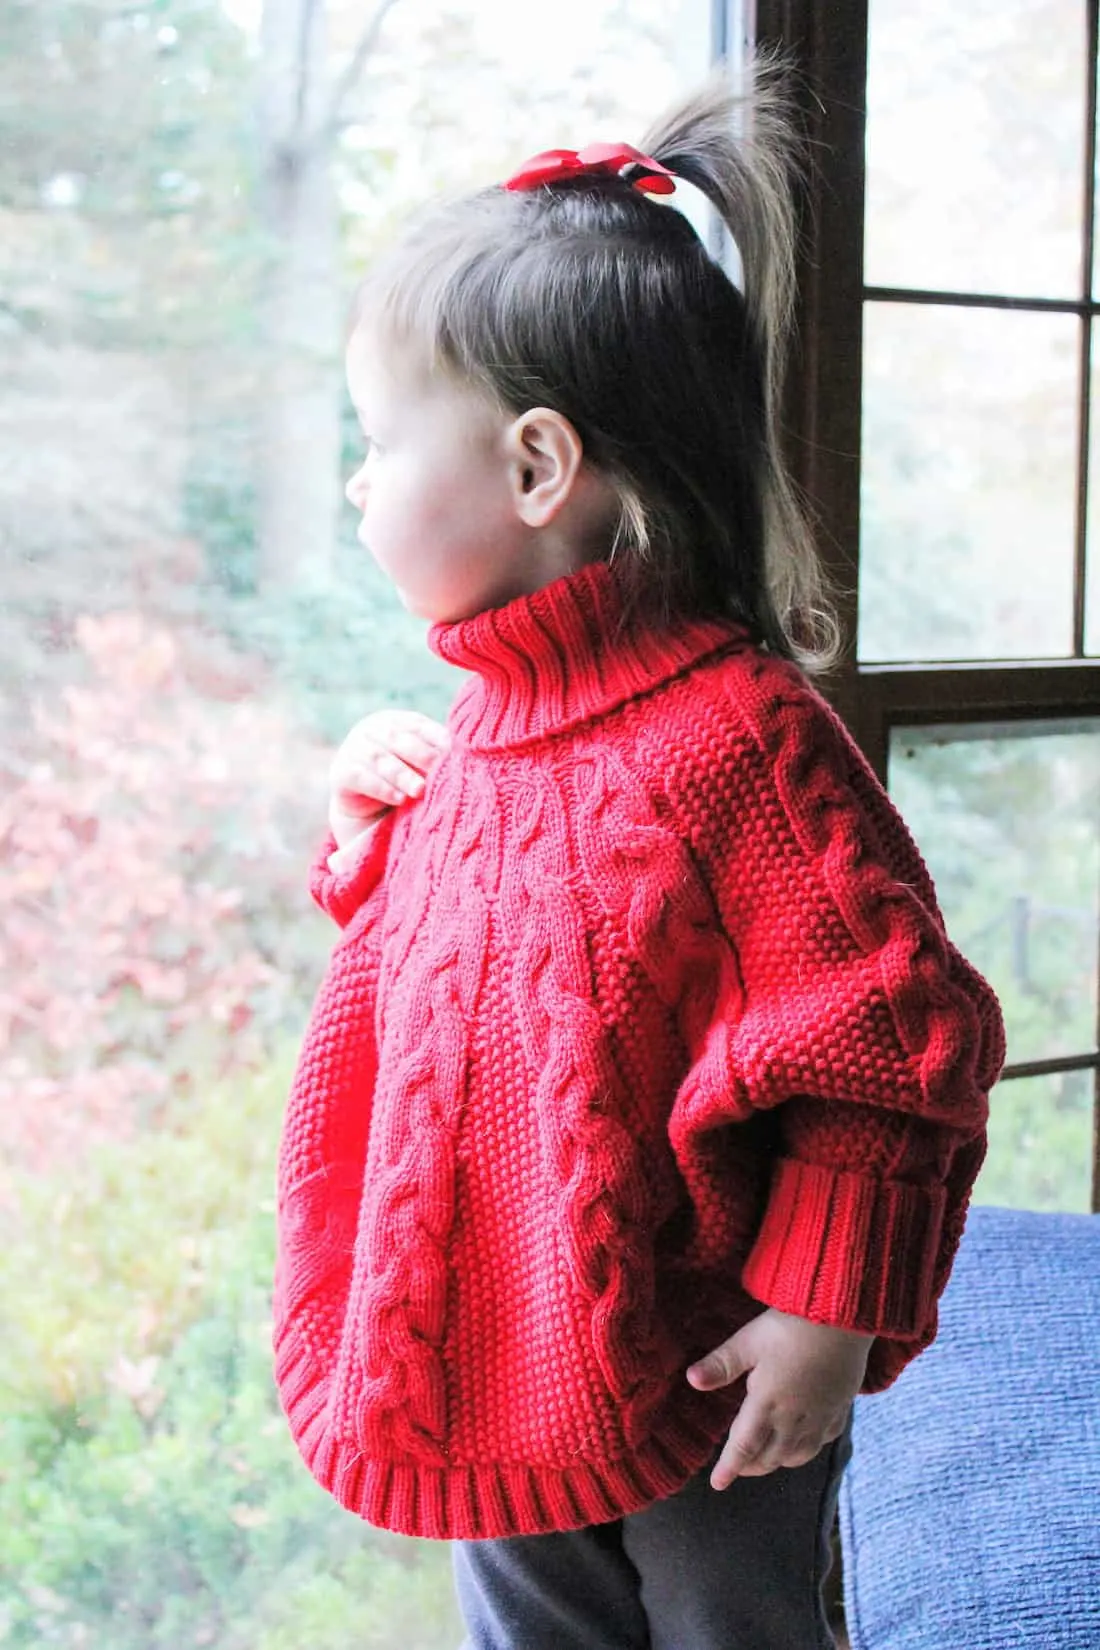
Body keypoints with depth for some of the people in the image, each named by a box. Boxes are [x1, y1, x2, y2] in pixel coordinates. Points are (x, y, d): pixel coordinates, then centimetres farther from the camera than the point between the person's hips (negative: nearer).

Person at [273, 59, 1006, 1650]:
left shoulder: (737, 737, -22)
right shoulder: (489, 722, 3)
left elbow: (886, 1033, -20)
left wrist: (825, 1312, -19)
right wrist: (378, 821, 2)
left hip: (706, 1377, -7)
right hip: (507, 1362, 8)